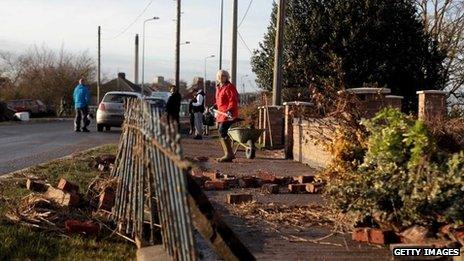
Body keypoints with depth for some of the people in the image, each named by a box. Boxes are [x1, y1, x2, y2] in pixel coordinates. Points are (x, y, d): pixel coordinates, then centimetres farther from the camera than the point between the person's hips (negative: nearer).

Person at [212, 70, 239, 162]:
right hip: (222, 113, 10)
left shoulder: (229, 87, -10)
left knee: (222, 132, -16)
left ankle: (228, 154, -14)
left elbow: (233, 100, -20)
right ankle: (230, 154, 22)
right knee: (224, 133, 13)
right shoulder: (218, 87, 19)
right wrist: (215, 106, 18)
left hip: (228, 114, -10)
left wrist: (229, 109, -32)